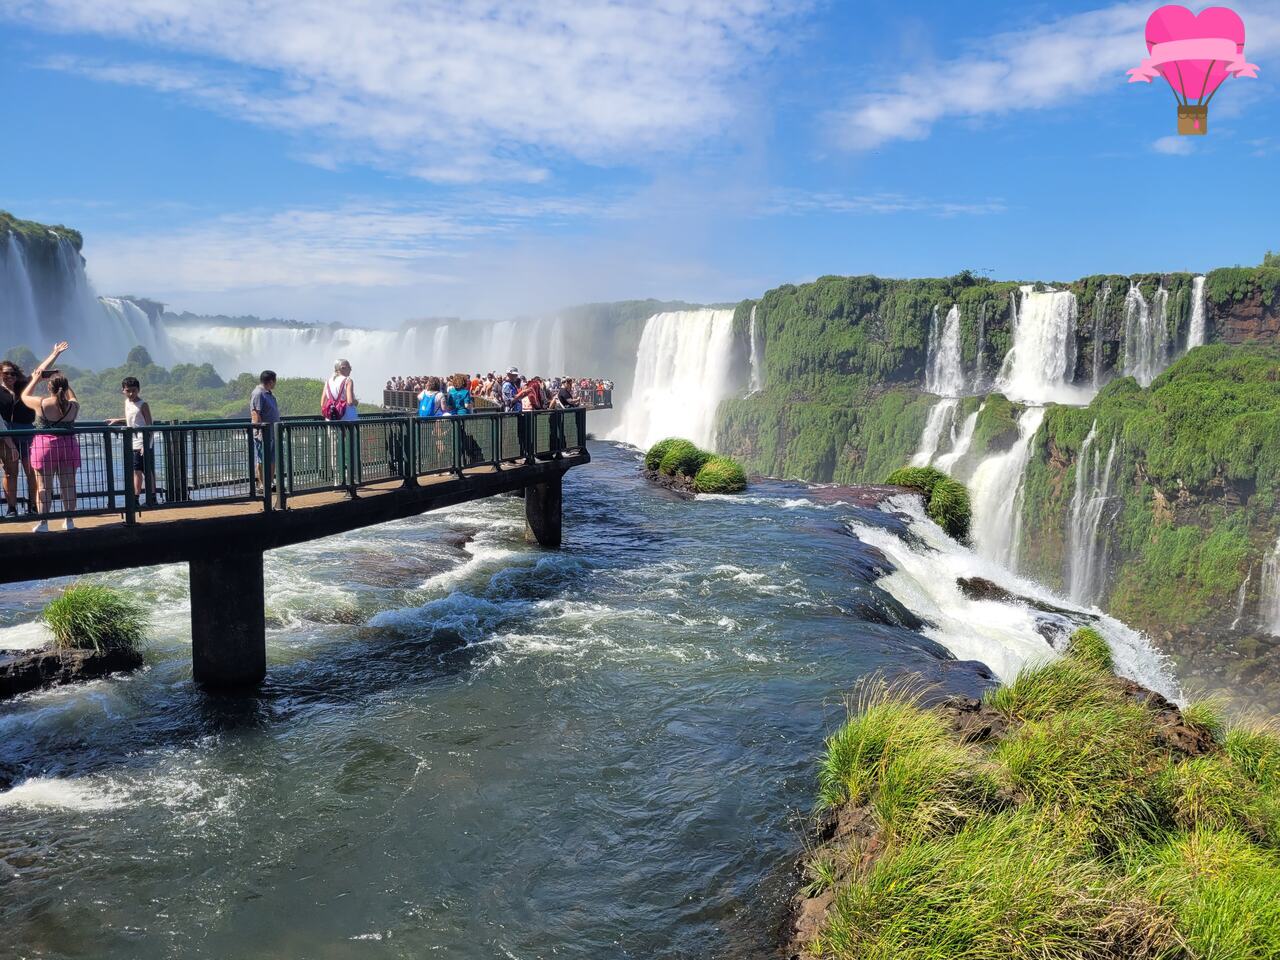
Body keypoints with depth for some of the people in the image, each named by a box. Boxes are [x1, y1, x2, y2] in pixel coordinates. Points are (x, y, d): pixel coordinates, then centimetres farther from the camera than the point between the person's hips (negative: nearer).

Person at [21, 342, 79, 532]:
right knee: (68, 485, 6)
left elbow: (24, 396, 13)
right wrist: (64, 381, 23)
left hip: (45, 445, -3)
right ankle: (69, 520, 9)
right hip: (68, 445, 3)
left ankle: (44, 522, 0)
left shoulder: (41, 404, -8)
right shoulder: (73, 406, -1)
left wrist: (36, 380, 20)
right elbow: (72, 397, 25)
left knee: (44, 486, 1)